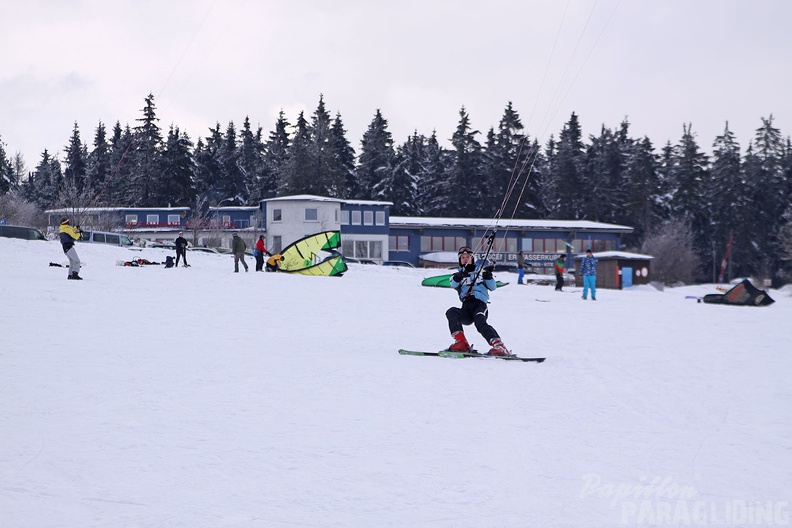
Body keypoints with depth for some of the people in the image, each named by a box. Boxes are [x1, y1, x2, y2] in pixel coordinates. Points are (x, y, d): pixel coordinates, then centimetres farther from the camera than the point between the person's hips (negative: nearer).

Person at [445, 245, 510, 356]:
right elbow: (454, 284, -1)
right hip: (466, 309, 3)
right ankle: (460, 343, -30)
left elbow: (492, 287, 12)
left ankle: (499, 347, -46)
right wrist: (459, 276, -23)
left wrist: (488, 276, -7)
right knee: (451, 313, -26)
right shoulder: (459, 274, 24)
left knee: (480, 323, -33)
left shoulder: (480, 270, 21)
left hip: (480, 304, -3)